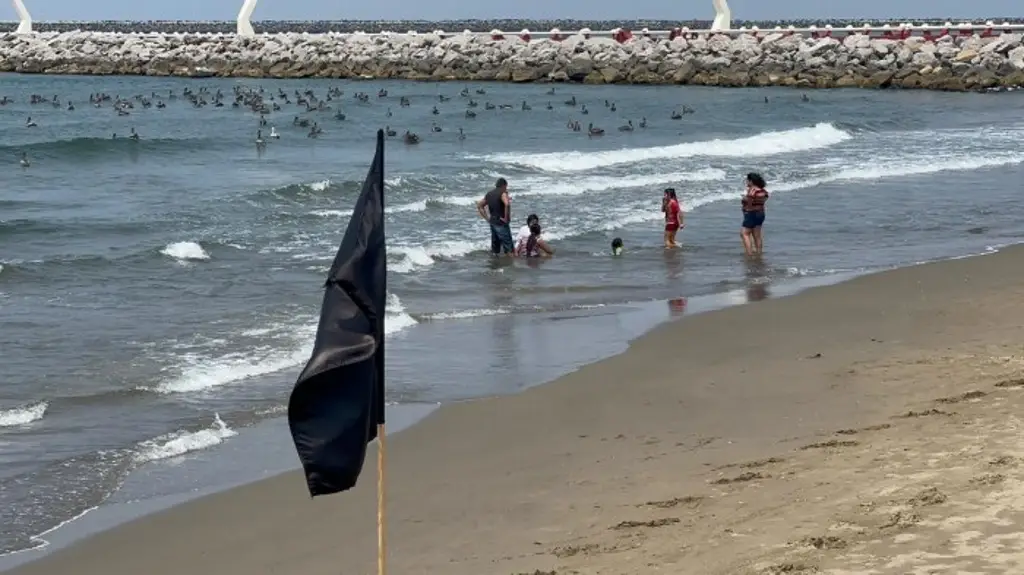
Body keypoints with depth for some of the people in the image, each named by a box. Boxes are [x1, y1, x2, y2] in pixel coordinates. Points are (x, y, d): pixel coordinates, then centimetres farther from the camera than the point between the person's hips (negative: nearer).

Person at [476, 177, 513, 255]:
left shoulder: (489, 194, 13)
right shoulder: (503, 193, -11)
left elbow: (479, 205, 19)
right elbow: (507, 204, -30)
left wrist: (487, 218, 13)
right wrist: (506, 218, -19)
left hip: (492, 222, 8)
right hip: (501, 223, -8)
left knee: (495, 244, 15)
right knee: (508, 244, -4)